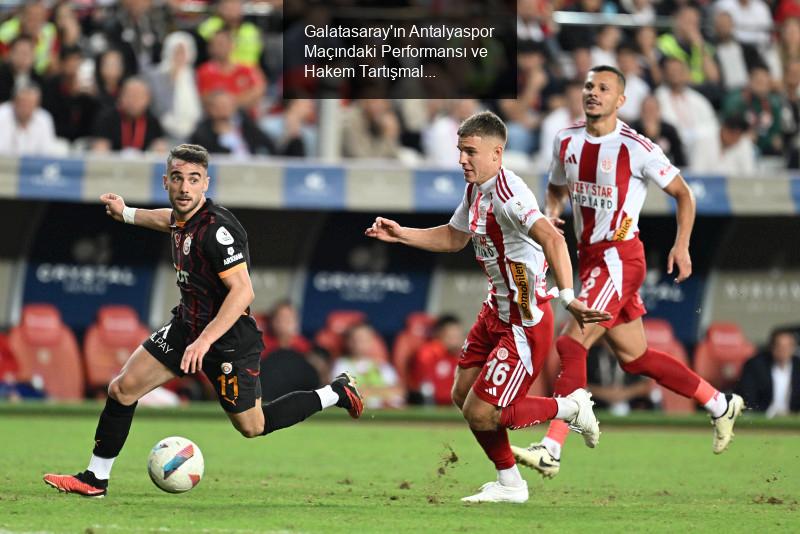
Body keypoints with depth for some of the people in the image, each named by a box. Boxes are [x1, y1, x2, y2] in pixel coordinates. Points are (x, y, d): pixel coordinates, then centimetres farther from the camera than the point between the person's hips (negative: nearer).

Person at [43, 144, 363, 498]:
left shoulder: (216, 228, -26)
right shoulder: (184, 217, 0)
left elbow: (242, 292, -31)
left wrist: (205, 340, -36)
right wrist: (126, 213, 37)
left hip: (229, 340, -8)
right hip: (188, 326, 8)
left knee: (252, 426, 6)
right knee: (122, 389, 0)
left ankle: (336, 393, 23)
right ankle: (95, 479, 11)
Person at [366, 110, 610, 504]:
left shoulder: (508, 194, -25)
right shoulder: (475, 189, 5)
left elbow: (552, 239, -40)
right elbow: (455, 237, 25)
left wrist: (567, 296, -51)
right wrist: (400, 234, 18)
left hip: (524, 323, -10)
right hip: (496, 311, 10)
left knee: (480, 413, -8)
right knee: (463, 395, 14)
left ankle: (570, 408, 12)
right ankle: (509, 485, 30)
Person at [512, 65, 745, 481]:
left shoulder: (635, 147, -12)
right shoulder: (566, 141, 6)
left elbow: (682, 194, -1)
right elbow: (557, 187, 24)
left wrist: (681, 245, -10)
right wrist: (550, 214, 3)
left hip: (619, 257, -8)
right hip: (590, 256, 8)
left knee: (572, 344, -18)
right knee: (635, 358, 14)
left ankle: (551, 449, -20)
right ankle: (720, 405, 31)